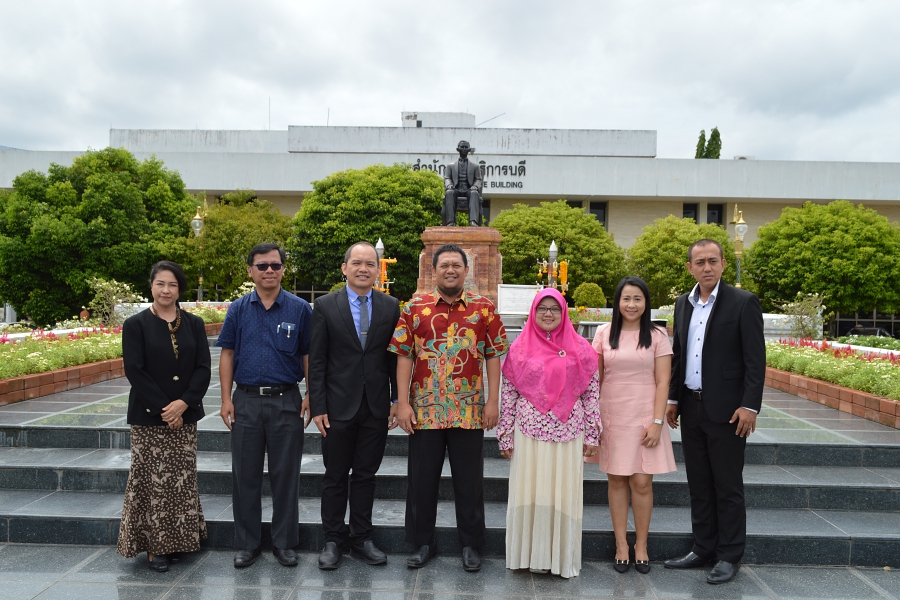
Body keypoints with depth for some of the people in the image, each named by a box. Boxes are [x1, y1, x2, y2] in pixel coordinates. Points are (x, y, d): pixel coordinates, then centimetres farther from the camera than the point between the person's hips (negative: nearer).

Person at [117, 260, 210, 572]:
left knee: (182, 480, 6)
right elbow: (134, 371, -8)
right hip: (148, 417, -2)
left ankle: (176, 541, 21)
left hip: (185, 415, 3)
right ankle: (154, 546, 15)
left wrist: (184, 403, -13)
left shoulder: (194, 324, 6)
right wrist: (164, 408, -13)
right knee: (152, 481, 1)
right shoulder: (136, 324, -1)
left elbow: (203, 368, 1)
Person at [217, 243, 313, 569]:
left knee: (285, 475, 6)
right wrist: (226, 399, 0)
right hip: (246, 401, 2)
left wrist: (311, 397, -5)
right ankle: (247, 544, 24)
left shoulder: (300, 309, 0)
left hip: (286, 401, -1)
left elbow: (308, 356, 2)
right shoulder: (238, 309, 5)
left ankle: (284, 542, 21)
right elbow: (227, 355, 6)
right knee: (245, 475, 9)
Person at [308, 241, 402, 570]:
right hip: (339, 406, -1)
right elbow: (317, 360, -3)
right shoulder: (326, 306, -2)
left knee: (365, 476, 12)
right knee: (335, 477, 10)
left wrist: (397, 400, 1)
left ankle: (362, 538, 27)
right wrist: (317, 407, -7)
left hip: (377, 407, 2)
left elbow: (396, 357, 5)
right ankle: (332, 541, 25)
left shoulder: (391, 307, 2)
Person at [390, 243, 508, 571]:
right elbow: (404, 357, 0)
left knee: (469, 480, 9)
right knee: (422, 479, 10)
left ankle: (471, 545, 26)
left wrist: (493, 401, -4)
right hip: (424, 409, 1)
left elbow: (493, 357, 2)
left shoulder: (484, 308, 2)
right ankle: (422, 543, 27)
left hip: (469, 410, 0)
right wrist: (402, 403, -5)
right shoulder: (415, 307, 2)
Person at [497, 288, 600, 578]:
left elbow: (591, 394, 3)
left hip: (568, 434, 0)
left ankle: (562, 557, 22)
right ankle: (529, 555, 21)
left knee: (564, 495, 7)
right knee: (529, 494, 6)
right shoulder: (520, 347, 3)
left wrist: (592, 435, 0)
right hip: (529, 434, 0)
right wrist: (506, 436, 1)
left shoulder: (580, 348, 3)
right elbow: (508, 394, 3)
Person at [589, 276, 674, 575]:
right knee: (616, 481, 7)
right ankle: (621, 545, 17)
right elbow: (596, 380, 7)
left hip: (644, 419, -1)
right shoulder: (604, 335, 4)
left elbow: (662, 382, -2)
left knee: (641, 482, 1)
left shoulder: (657, 336, 0)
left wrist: (657, 422, -9)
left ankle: (641, 546, 17)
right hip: (611, 418, 1)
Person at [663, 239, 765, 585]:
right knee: (698, 484, 13)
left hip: (726, 410, -6)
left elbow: (755, 359, -10)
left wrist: (749, 406, -15)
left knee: (728, 486, 4)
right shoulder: (683, 304, 10)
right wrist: (673, 398, 12)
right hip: (691, 409, 6)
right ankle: (703, 549, 26)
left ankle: (729, 556, 17)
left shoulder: (743, 303, -7)